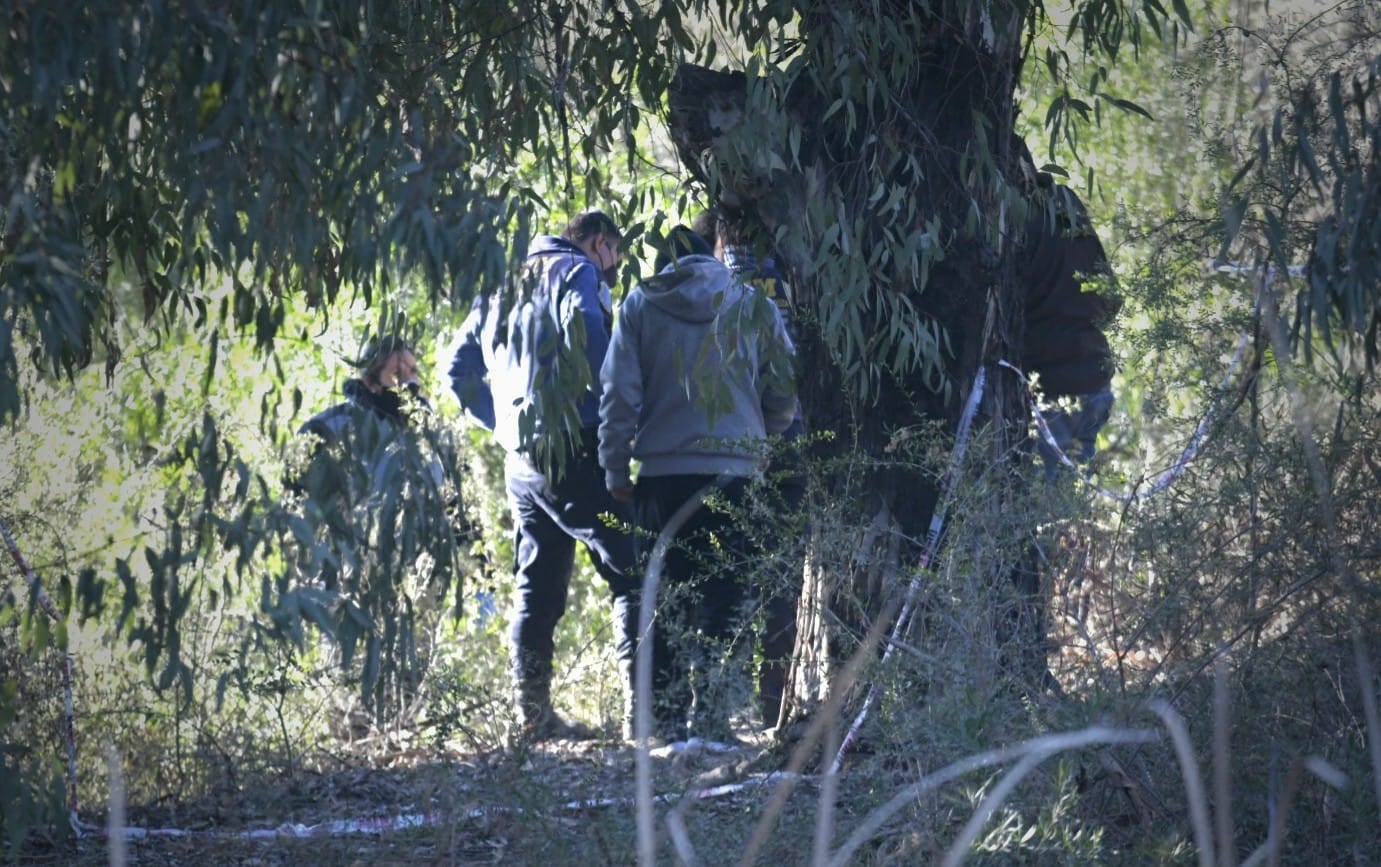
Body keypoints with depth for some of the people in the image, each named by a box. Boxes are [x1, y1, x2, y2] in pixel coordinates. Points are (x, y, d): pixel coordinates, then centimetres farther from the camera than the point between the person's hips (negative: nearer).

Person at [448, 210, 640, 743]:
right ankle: (641, 707, -14)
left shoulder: (503, 288, 21)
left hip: (519, 459, 8)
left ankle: (533, 715, 10)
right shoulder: (577, 273, -1)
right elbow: (586, 334, -21)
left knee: (536, 589, 11)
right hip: (574, 453, -8)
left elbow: (461, 372, 22)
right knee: (631, 574, -6)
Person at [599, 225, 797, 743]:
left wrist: (616, 467, 7)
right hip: (733, 471, 0)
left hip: (661, 471, 0)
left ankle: (667, 718, 5)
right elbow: (785, 395, 8)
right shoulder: (754, 308, 7)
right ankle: (708, 714, -7)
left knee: (664, 598, 7)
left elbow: (618, 392, 1)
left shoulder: (641, 305, 6)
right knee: (720, 597, 2)